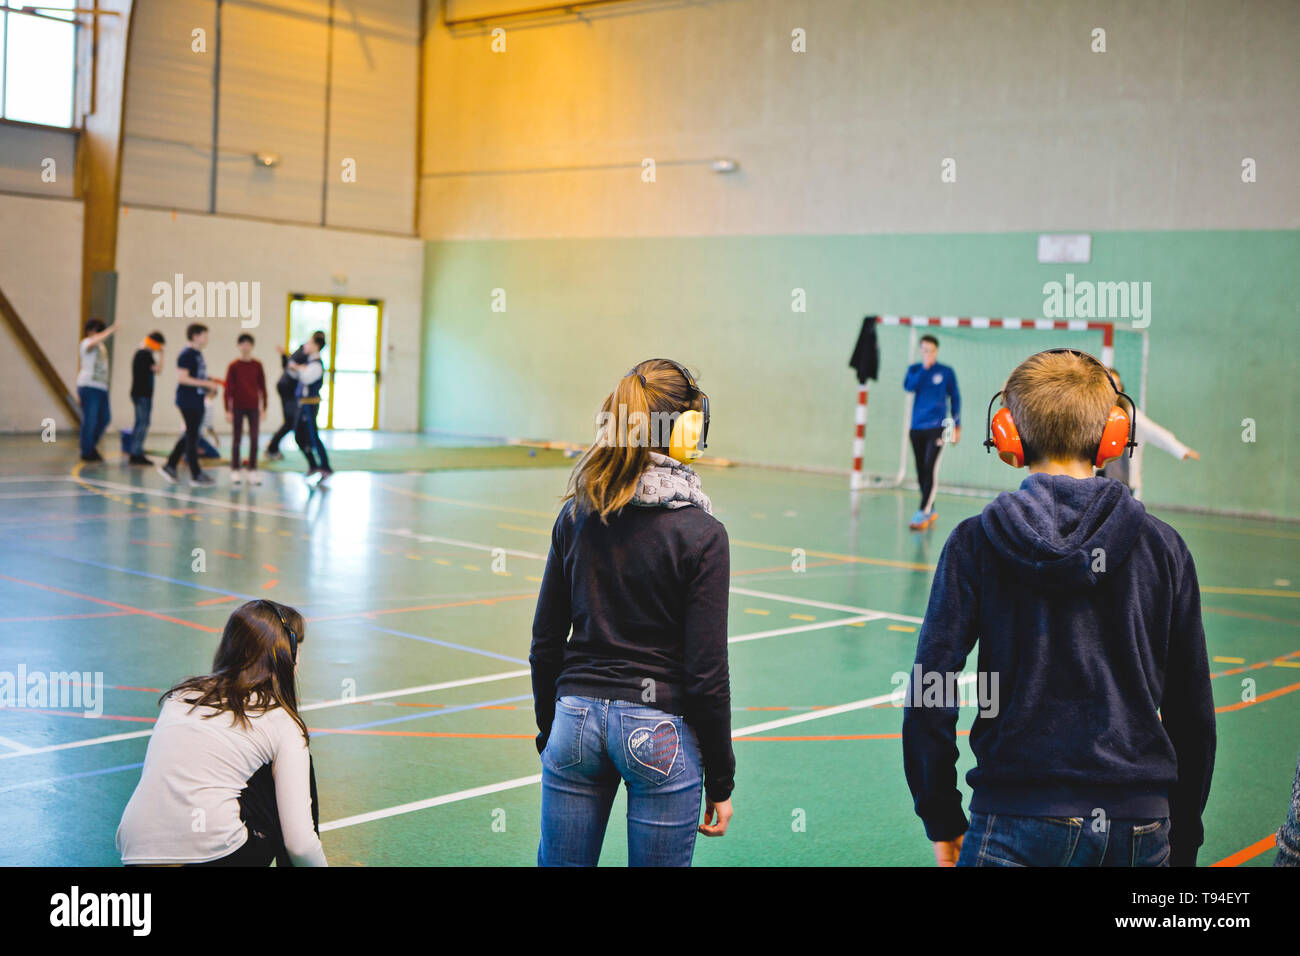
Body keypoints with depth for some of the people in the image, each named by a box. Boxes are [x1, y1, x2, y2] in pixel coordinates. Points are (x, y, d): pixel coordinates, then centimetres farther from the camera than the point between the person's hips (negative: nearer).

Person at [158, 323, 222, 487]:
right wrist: (206, 383, -20)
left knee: (190, 435, 13)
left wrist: (210, 383, 10)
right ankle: (196, 475, 2)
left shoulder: (198, 354, 15)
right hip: (188, 401, -10)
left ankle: (169, 466, 20)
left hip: (197, 400, 10)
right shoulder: (186, 354, -13)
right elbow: (182, 378, -20)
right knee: (192, 435, -4)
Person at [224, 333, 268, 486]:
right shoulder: (234, 366, -3)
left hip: (253, 407, 2)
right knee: (237, 439, 4)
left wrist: (264, 407, 5)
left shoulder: (257, 365, 3)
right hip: (238, 407, -2)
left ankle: (252, 471, 7)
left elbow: (262, 387, 7)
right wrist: (228, 410, -5)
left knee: (254, 439, 1)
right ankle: (235, 471, 10)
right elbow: (228, 389, -2)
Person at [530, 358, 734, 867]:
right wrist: (720, 781, -2)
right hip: (659, 730, -4)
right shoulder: (702, 534, -12)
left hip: (577, 716, 4)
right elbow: (706, 673, -11)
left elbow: (545, 644, 5)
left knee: (558, 861, 15)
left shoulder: (576, 516, 0)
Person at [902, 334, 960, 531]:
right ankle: (931, 511, 21)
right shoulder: (915, 369, 9)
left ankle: (923, 513, -19)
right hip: (917, 428, 3)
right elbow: (908, 386, -10)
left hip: (936, 428, -3)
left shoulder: (946, 372, 4)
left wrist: (957, 426, 8)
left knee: (930, 469, -15)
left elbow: (955, 398, 10)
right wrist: (924, 368, -14)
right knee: (921, 471, 7)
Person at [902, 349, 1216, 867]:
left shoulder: (975, 543, -4)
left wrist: (942, 823, 6)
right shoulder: (1162, 547, 2)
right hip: (1140, 827, 3)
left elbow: (929, 701, -7)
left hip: (1019, 822, -2)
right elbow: (1193, 715, 6)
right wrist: (1182, 842, 17)